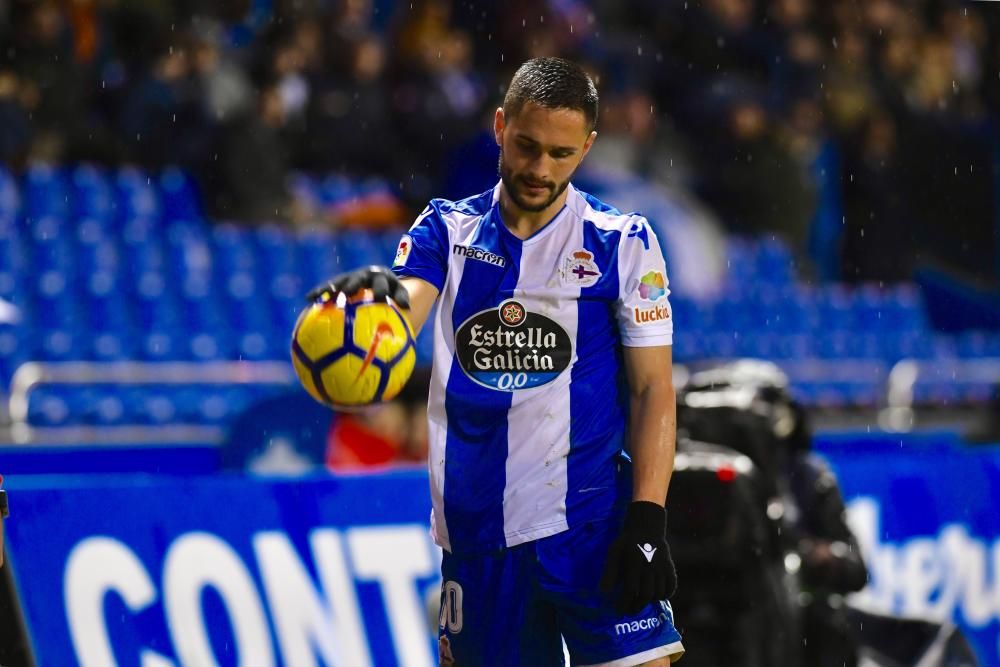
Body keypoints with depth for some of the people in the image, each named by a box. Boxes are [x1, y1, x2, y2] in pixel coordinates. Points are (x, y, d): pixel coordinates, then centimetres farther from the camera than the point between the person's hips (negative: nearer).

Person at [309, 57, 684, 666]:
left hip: (594, 525, -2)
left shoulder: (624, 242, 3)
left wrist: (648, 520, -9)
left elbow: (654, 388, 1)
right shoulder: (448, 231, 8)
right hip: (477, 531, 2)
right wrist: (379, 296, -36)